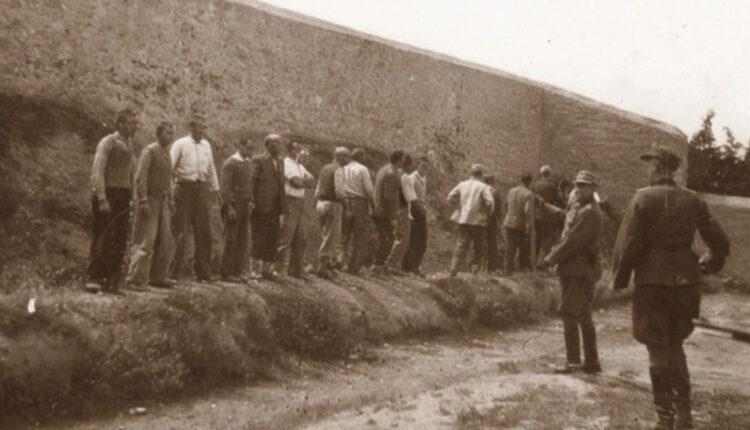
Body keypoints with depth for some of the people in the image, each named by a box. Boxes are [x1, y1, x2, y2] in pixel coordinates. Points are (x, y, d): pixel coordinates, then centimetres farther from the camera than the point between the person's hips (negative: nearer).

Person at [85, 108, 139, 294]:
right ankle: (94, 279, 0)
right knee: (102, 237, -6)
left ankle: (112, 282, 13)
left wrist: (132, 195, 9)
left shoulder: (129, 144, 15)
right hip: (108, 193, -7)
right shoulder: (107, 143, -7)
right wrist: (102, 200, -19)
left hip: (123, 195, 7)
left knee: (120, 239, 6)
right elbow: (97, 172, -12)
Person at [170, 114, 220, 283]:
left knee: (204, 231, 4)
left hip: (203, 189, 4)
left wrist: (215, 187, 18)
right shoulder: (180, 144, -1)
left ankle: (203, 271, 12)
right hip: (185, 188, -4)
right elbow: (170, 167, -4)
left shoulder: (206, 145, 13)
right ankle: (175, 271, 6)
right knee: (181, 231, -2)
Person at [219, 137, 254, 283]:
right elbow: (225, 187, -12)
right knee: (230, 240, -3)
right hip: (233, 205, -7)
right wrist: (229, 207, -17)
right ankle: (226, 273, 3)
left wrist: (249, 202, 10)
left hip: (244, 205, 7)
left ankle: (237, 272, 12)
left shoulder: (247, 163, 14)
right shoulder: (230, 163, -9)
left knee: (242, 240, 6)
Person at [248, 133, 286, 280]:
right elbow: (250, 181, -10)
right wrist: (251, 201, -20)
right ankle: (256, 267, 10)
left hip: (275, 205, 6)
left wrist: (283, 206, 9)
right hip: (262, 205, -6)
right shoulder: (258, 160, -4)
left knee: (273, 238, 8)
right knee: (259, 237, -1)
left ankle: (268, 267, 18)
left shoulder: (280, 162, 17)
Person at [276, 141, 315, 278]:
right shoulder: (287, 163, -7)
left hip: (299, 205, 9)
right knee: (285, 239, -8)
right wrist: (307, 181, 2)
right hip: (290, 203, -9)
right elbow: (297, 181, -17)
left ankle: (295, 269, 18)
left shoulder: (300, 166, 22)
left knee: (299, 240, 11)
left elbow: (312, 181, 14)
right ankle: (280, 270, -3)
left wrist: (303, 181, -6)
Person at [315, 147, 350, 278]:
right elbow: (339, 190, -21)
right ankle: (322, 266, -1)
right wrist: (344, 199, -4)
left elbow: (318, 189, 15)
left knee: (327, 235, 20)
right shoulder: (338, 170, -11)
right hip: (333, 204, -8)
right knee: (330, 237, -2)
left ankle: (331, 262, 27)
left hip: (321, 203, 8)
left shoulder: (325, 168, 13)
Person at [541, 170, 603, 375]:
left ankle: (573, 360, -3)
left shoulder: (590, 212, -15)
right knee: (583, 316, 14)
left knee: (568, 312, -10)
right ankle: (591, 362, 23)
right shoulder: (577, 208, 15)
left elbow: (573, 241, -20)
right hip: (572, 269, 10)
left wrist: (550, 259, -14)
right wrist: (555, 256, 5)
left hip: (582, 271, -10)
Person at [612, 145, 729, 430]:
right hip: (685, 281, 5)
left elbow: (627, 244, -13)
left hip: (652, 281, -5)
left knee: (658, 350, 5)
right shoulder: (692, 200, 5)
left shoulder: (643, 198, -10)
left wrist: (619, 280, -2)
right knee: (675, 346, 20)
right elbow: (720, 243, 9)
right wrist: (707, 266, 26)